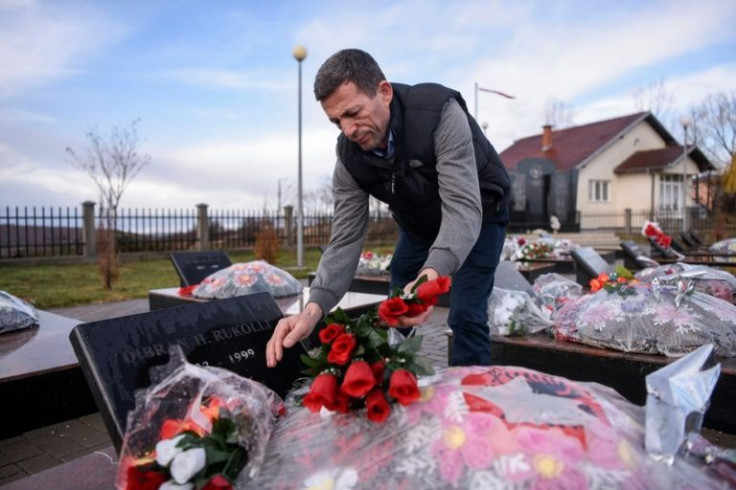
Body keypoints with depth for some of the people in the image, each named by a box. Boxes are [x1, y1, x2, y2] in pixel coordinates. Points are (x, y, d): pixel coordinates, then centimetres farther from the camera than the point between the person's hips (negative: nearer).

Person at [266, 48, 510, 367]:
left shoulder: (440, 113, -36)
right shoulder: (349, 157, -22)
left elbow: (463, 208, -44)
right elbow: (345, 241, -24)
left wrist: (430, 277, -62)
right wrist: (314, 309, -41)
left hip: (479, 213, -4)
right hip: (418, 221, 4)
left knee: (465, 317, -13)